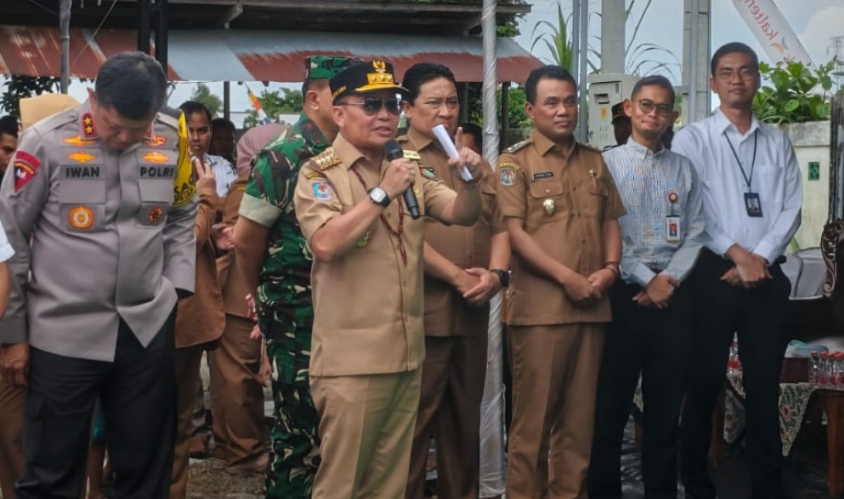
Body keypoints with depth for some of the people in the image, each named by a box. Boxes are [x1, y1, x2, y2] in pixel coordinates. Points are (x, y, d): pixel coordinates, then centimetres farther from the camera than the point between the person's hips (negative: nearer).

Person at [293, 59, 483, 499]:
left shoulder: (409, 170, 12)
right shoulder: (319, 173, -7)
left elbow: (462, 215, 6)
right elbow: (326, 243, -22)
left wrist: (470, 181, -14)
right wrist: (383, 193, -22)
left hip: (406, 354, 6)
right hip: (352, 360, -6)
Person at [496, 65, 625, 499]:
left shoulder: (594, 162, 16)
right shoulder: (515, 162, 0)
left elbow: (610, 222, 18)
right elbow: (514, 232, -9)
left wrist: (610, 268, -2)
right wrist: (567, 277, -14)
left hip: (591, 306, 5)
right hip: (539, 306, -5)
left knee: (580, 415, 9)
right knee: (533, 415, -1)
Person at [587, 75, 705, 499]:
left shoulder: (684, 169, 11)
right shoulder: (607, 164, 2)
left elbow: (695, 233, 6)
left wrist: (670, 280, -9)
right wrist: (646, 281, -11)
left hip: (675, 294, 3)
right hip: (624, 292, -2)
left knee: (667, 401, 8)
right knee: (611, 401, 1)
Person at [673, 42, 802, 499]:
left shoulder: (777, 142, 11)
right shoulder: (692, 139, 1)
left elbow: (790, 209, 4)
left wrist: (760, 257, -10)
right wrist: (735, 253, -13)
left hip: (768, 276, 3)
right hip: (713, 273, -3)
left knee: (764, 387, 7)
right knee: (704, 384, 3)